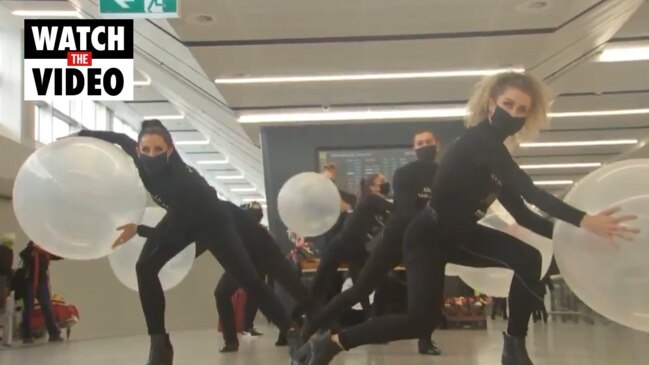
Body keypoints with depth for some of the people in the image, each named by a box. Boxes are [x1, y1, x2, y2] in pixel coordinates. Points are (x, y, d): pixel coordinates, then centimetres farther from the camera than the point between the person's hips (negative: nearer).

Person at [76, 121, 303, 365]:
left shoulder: (183, 179, -41)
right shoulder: (143, 161, -25)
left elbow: (175, 230, -36)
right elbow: (122, 139, -4)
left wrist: (138, 230, -44)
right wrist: (81, 135, -7)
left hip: (213, 222, -5)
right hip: (181, 218, 6)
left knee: (247, 277, -13)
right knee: (145, 267, -12)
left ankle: (290, 330, 0)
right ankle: (159, 342, -5)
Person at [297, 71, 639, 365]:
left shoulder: (494, 153, 8)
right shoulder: (479, 139, -20)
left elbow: (522, 215, 7)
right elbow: (527, 190, -32)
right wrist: (583, 221, -34)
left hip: (459, 235, 9)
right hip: (428, 235, -9)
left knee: (528, 258, -7)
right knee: (422, 319, -18)